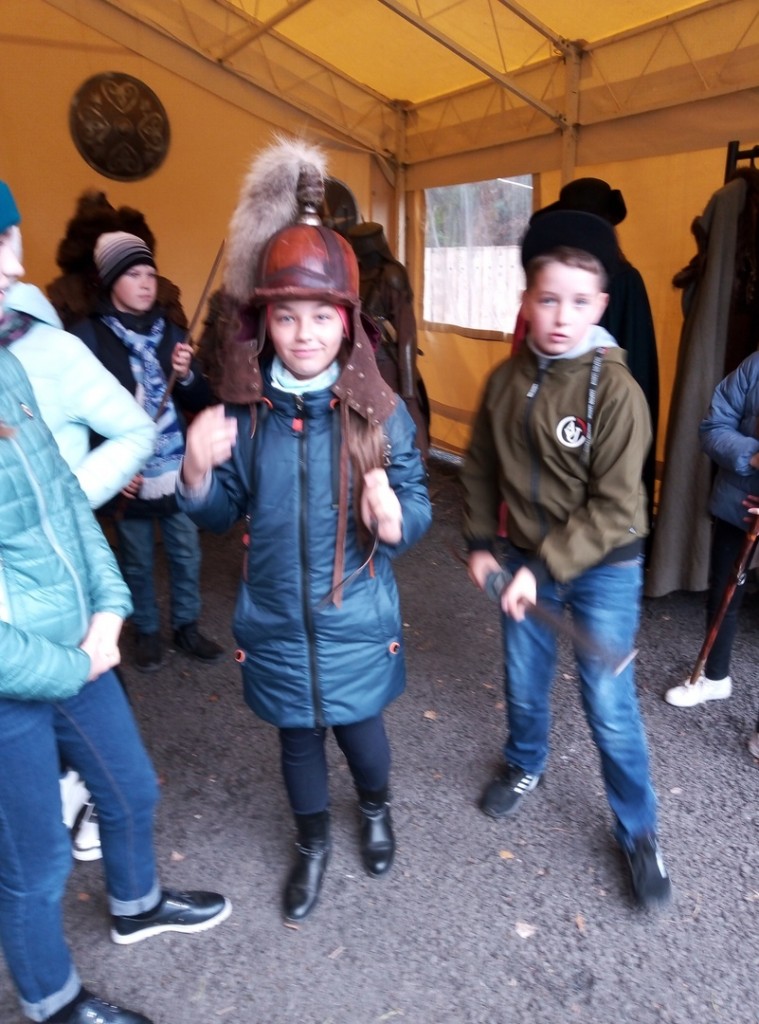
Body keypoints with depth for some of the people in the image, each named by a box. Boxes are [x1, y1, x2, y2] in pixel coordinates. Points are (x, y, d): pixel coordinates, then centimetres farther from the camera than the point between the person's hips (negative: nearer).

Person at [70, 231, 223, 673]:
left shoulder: (169, 329, 7)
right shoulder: (89, 336, -6)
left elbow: (202, 402, 5)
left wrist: (187, 375, -15)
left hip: (178, 470, 4)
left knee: (187, 553, 12)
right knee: (138, 561, 11)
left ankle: (187, 627, 30)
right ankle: (148, 632, 30)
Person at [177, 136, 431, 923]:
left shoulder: (379, 410, -13)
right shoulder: (243, 410, -9)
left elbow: (417, 509, -8)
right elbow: (220, 514, -1)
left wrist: (393, 518, -32)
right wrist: (197, 472, -22)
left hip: (355, 619, -1)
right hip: (275, 620, 2)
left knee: (358, 725, 19)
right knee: (297, 734, 20)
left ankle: (376, 812, 55)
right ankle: (312, 841, 51)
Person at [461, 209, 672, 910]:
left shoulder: (616, 390, -18)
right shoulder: (505, 380, -3)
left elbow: (614, 507, -19)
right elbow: (480, 468, 8)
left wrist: (546, 567, -22)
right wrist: (480, 543, 3)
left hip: (604, 568, -4)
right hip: (526, 560, 4)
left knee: (608, 705, 2)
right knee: (523, 683, 19)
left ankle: (640, 833, 27)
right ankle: (525, 765, 49)